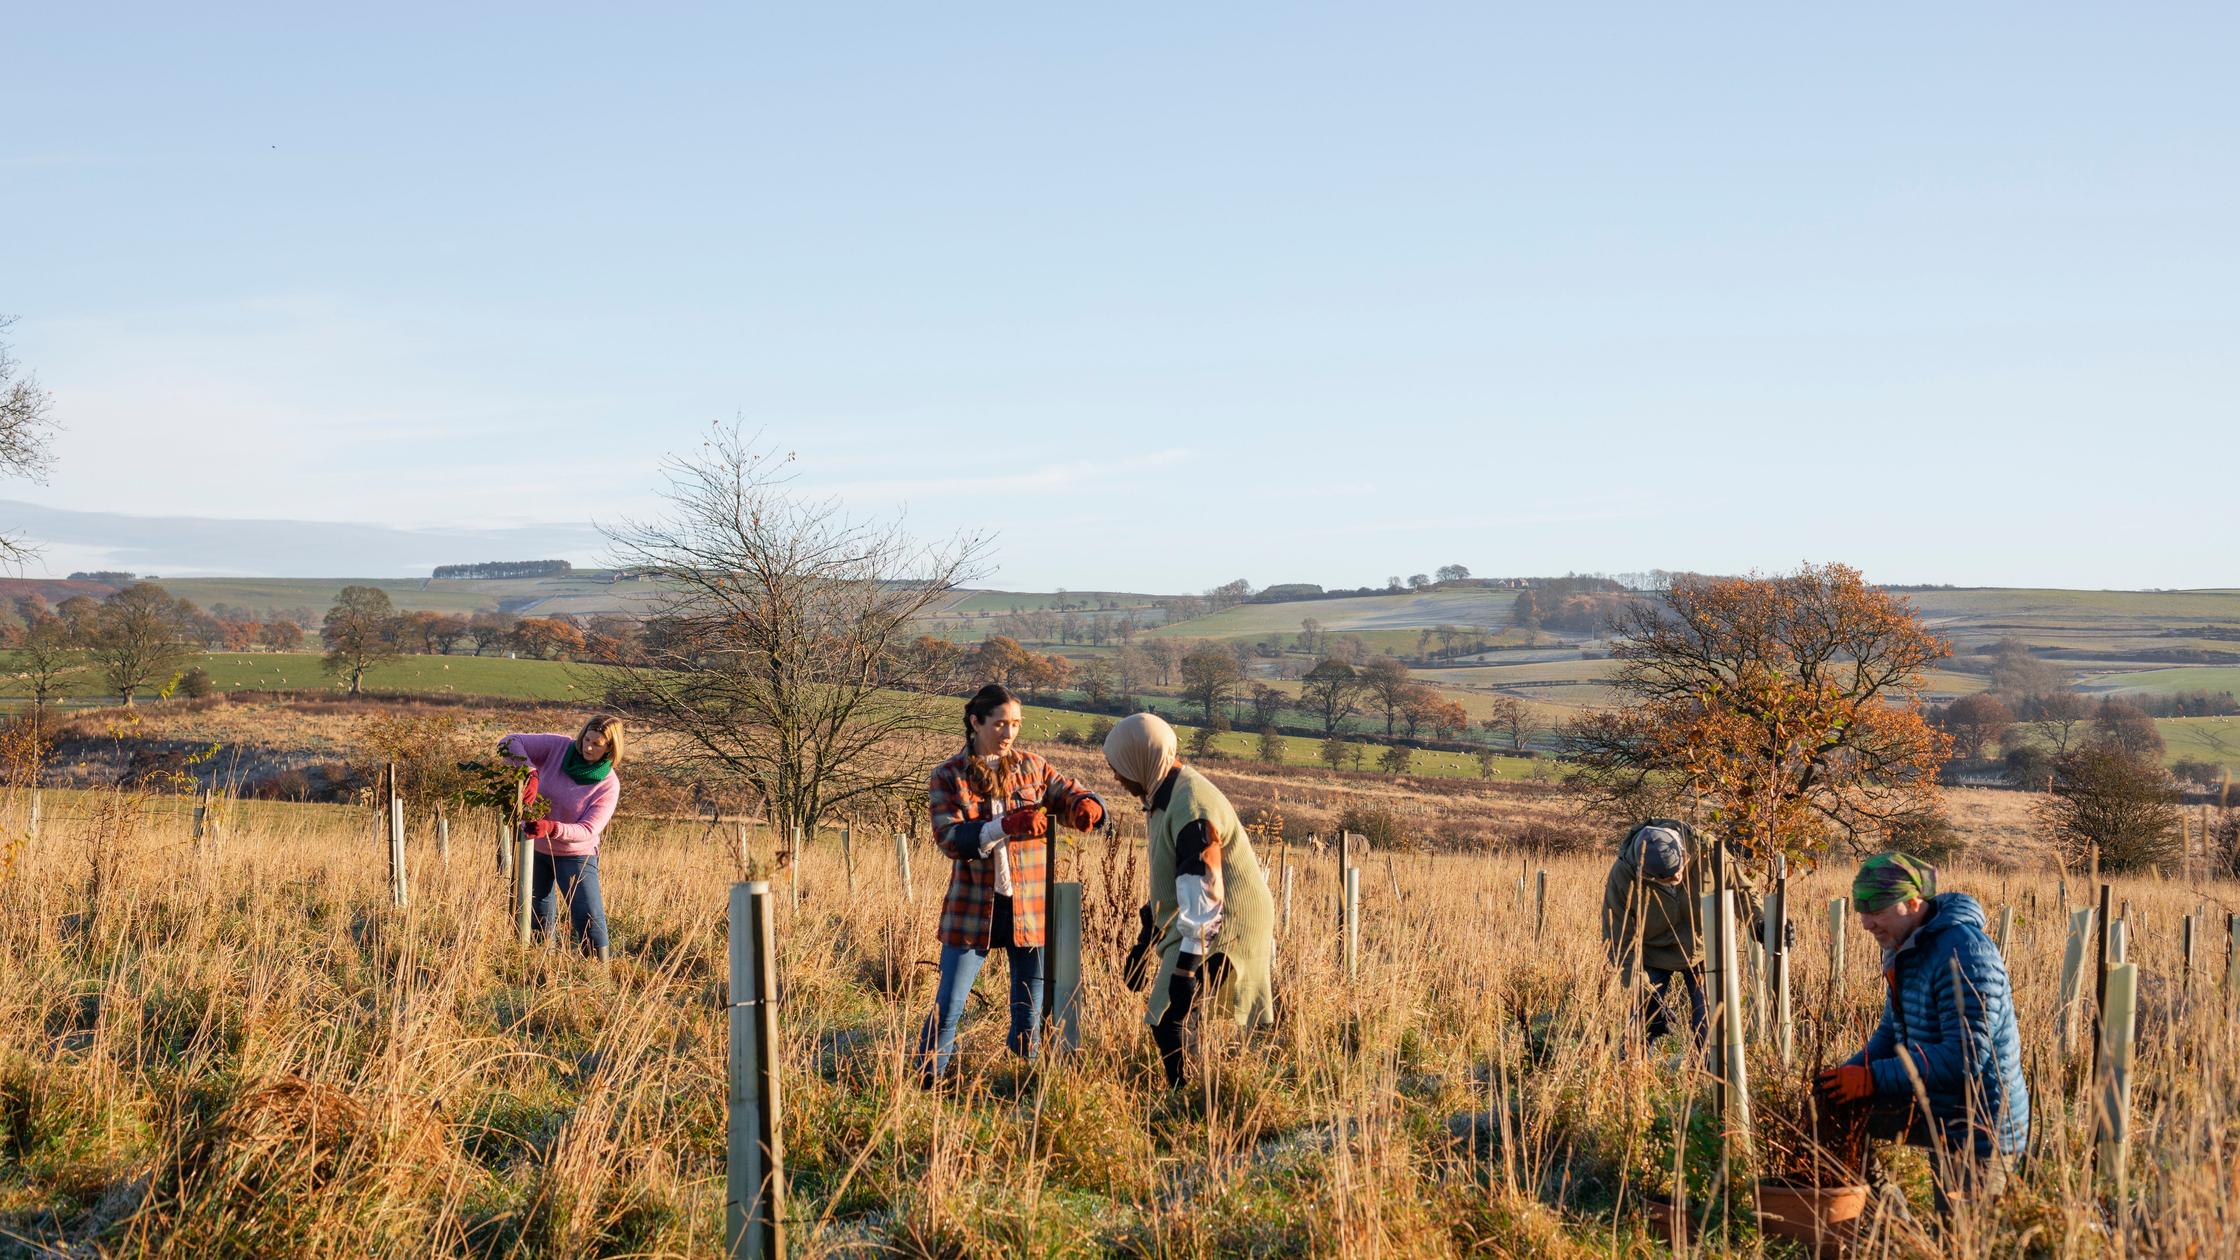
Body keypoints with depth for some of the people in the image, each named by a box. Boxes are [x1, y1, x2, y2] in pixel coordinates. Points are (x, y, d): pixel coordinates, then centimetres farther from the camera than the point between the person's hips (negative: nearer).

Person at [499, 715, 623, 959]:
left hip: (576, 854, -3)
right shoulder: (559, 747, -15)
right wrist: (530, 773, -35)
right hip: (535, 847, 3)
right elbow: (510, 742, -16)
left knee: (590, 919, -11)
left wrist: (552, 828, -43)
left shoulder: (608, 786, -19)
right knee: (537, 919, 12)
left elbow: (587, 831, -24)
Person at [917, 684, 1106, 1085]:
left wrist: (1087, 806, -25)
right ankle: (924, 1080, 11)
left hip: (1030, 907, 2)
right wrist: (1006, 826, -27)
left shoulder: (1032, 768, 5)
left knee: (1030, 1012, 9)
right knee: (949, 1005, 0)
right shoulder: (948, 777, -2)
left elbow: (1071, 796, 1)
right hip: (972, 909, -2)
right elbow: (950, 839, -13)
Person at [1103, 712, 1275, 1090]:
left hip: (1219, 932, -10)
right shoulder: (1167, 794, 11)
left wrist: (1186, 963, -28)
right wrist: (1150, 930, 27)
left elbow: (1202, 890, -27)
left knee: (1167, 1020, -14)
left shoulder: (1190, 807, -22)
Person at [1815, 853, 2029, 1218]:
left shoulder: (1964, 953, -24)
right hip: (1938, 1112, 10)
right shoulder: (1903, 949, 8)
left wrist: (1873, 1079, -28)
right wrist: (1847, 1075, -4)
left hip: (1982, 1129, -9)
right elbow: (1892, 1033, 15)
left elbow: (1964, 1057, -29)